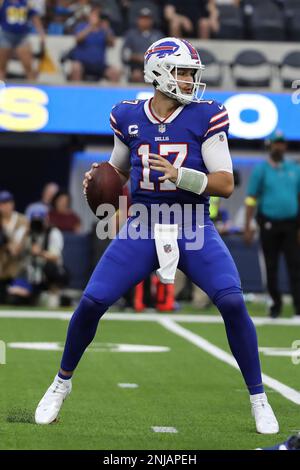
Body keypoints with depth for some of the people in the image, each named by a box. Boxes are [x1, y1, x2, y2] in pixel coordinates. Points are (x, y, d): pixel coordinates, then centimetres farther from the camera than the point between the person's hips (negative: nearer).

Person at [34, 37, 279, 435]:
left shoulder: (206, 117, -4)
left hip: (194, 230, -2)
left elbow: (226, 184, -9)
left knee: (233, 303, -21)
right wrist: (98, 179, -1)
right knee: (91, 302, -9)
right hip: (143, 227, 2)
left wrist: (180, 175, -24)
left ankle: (258, 398, -3)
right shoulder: (129, 117, 3)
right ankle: (62, 382, 18)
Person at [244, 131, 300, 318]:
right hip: (269, 224, -1)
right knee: (271, 267, 3)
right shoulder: (261, 169, 3)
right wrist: (248, 226, -7)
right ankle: (276, 304, 13)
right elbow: (251, 198, 1)